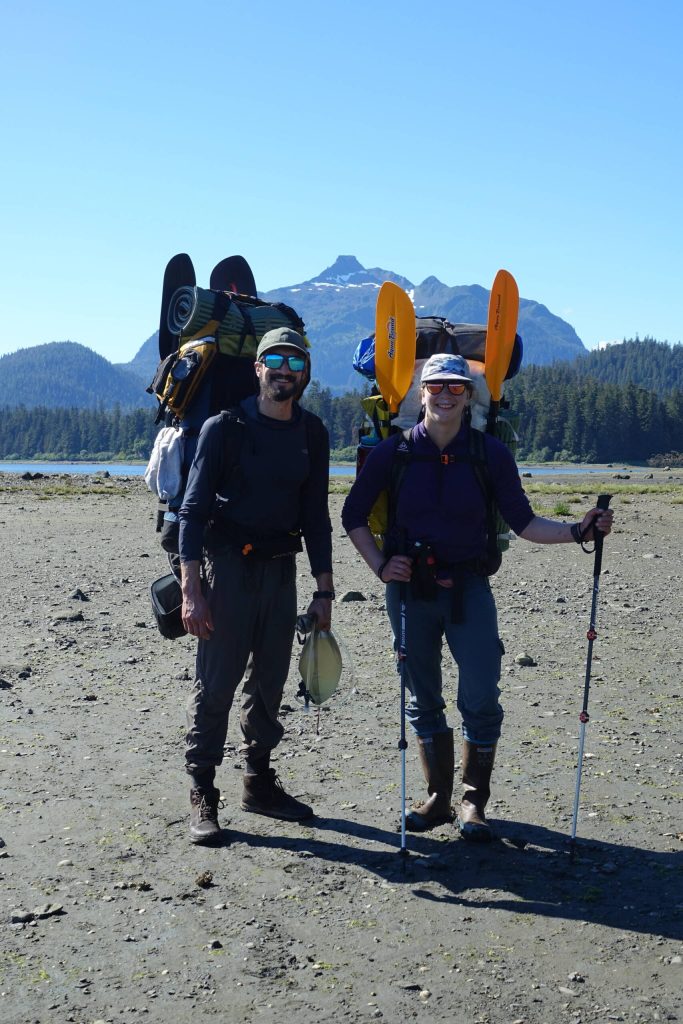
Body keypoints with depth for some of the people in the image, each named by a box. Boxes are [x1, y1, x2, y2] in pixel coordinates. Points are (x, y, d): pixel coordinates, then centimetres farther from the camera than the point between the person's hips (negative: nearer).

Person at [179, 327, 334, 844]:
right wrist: (192, 591, -17)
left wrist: (324, 590, 8)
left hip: (281, 569, 5)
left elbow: (316, 515, 12)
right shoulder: (225, 427, -7)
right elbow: (193, 510, -10)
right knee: (216, 684, -3)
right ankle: (202, 797, 8)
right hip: (229, 566, -4)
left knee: (269, 683, 12)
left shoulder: (312, 433, 6)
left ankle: (259, 783, 27)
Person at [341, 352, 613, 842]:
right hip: (409, 588, 1)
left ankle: (474, 801, 15)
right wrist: (380, 565, -3)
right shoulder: (393, 452, -2)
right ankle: (438, 797, 26)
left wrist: (578, 530, -10)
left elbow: (523, 522, 2)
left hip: (469, 587, -1)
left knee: (481, 700, -4)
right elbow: (354, 515, 8)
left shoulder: (492, 454, -2)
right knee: (424, 699, 10)